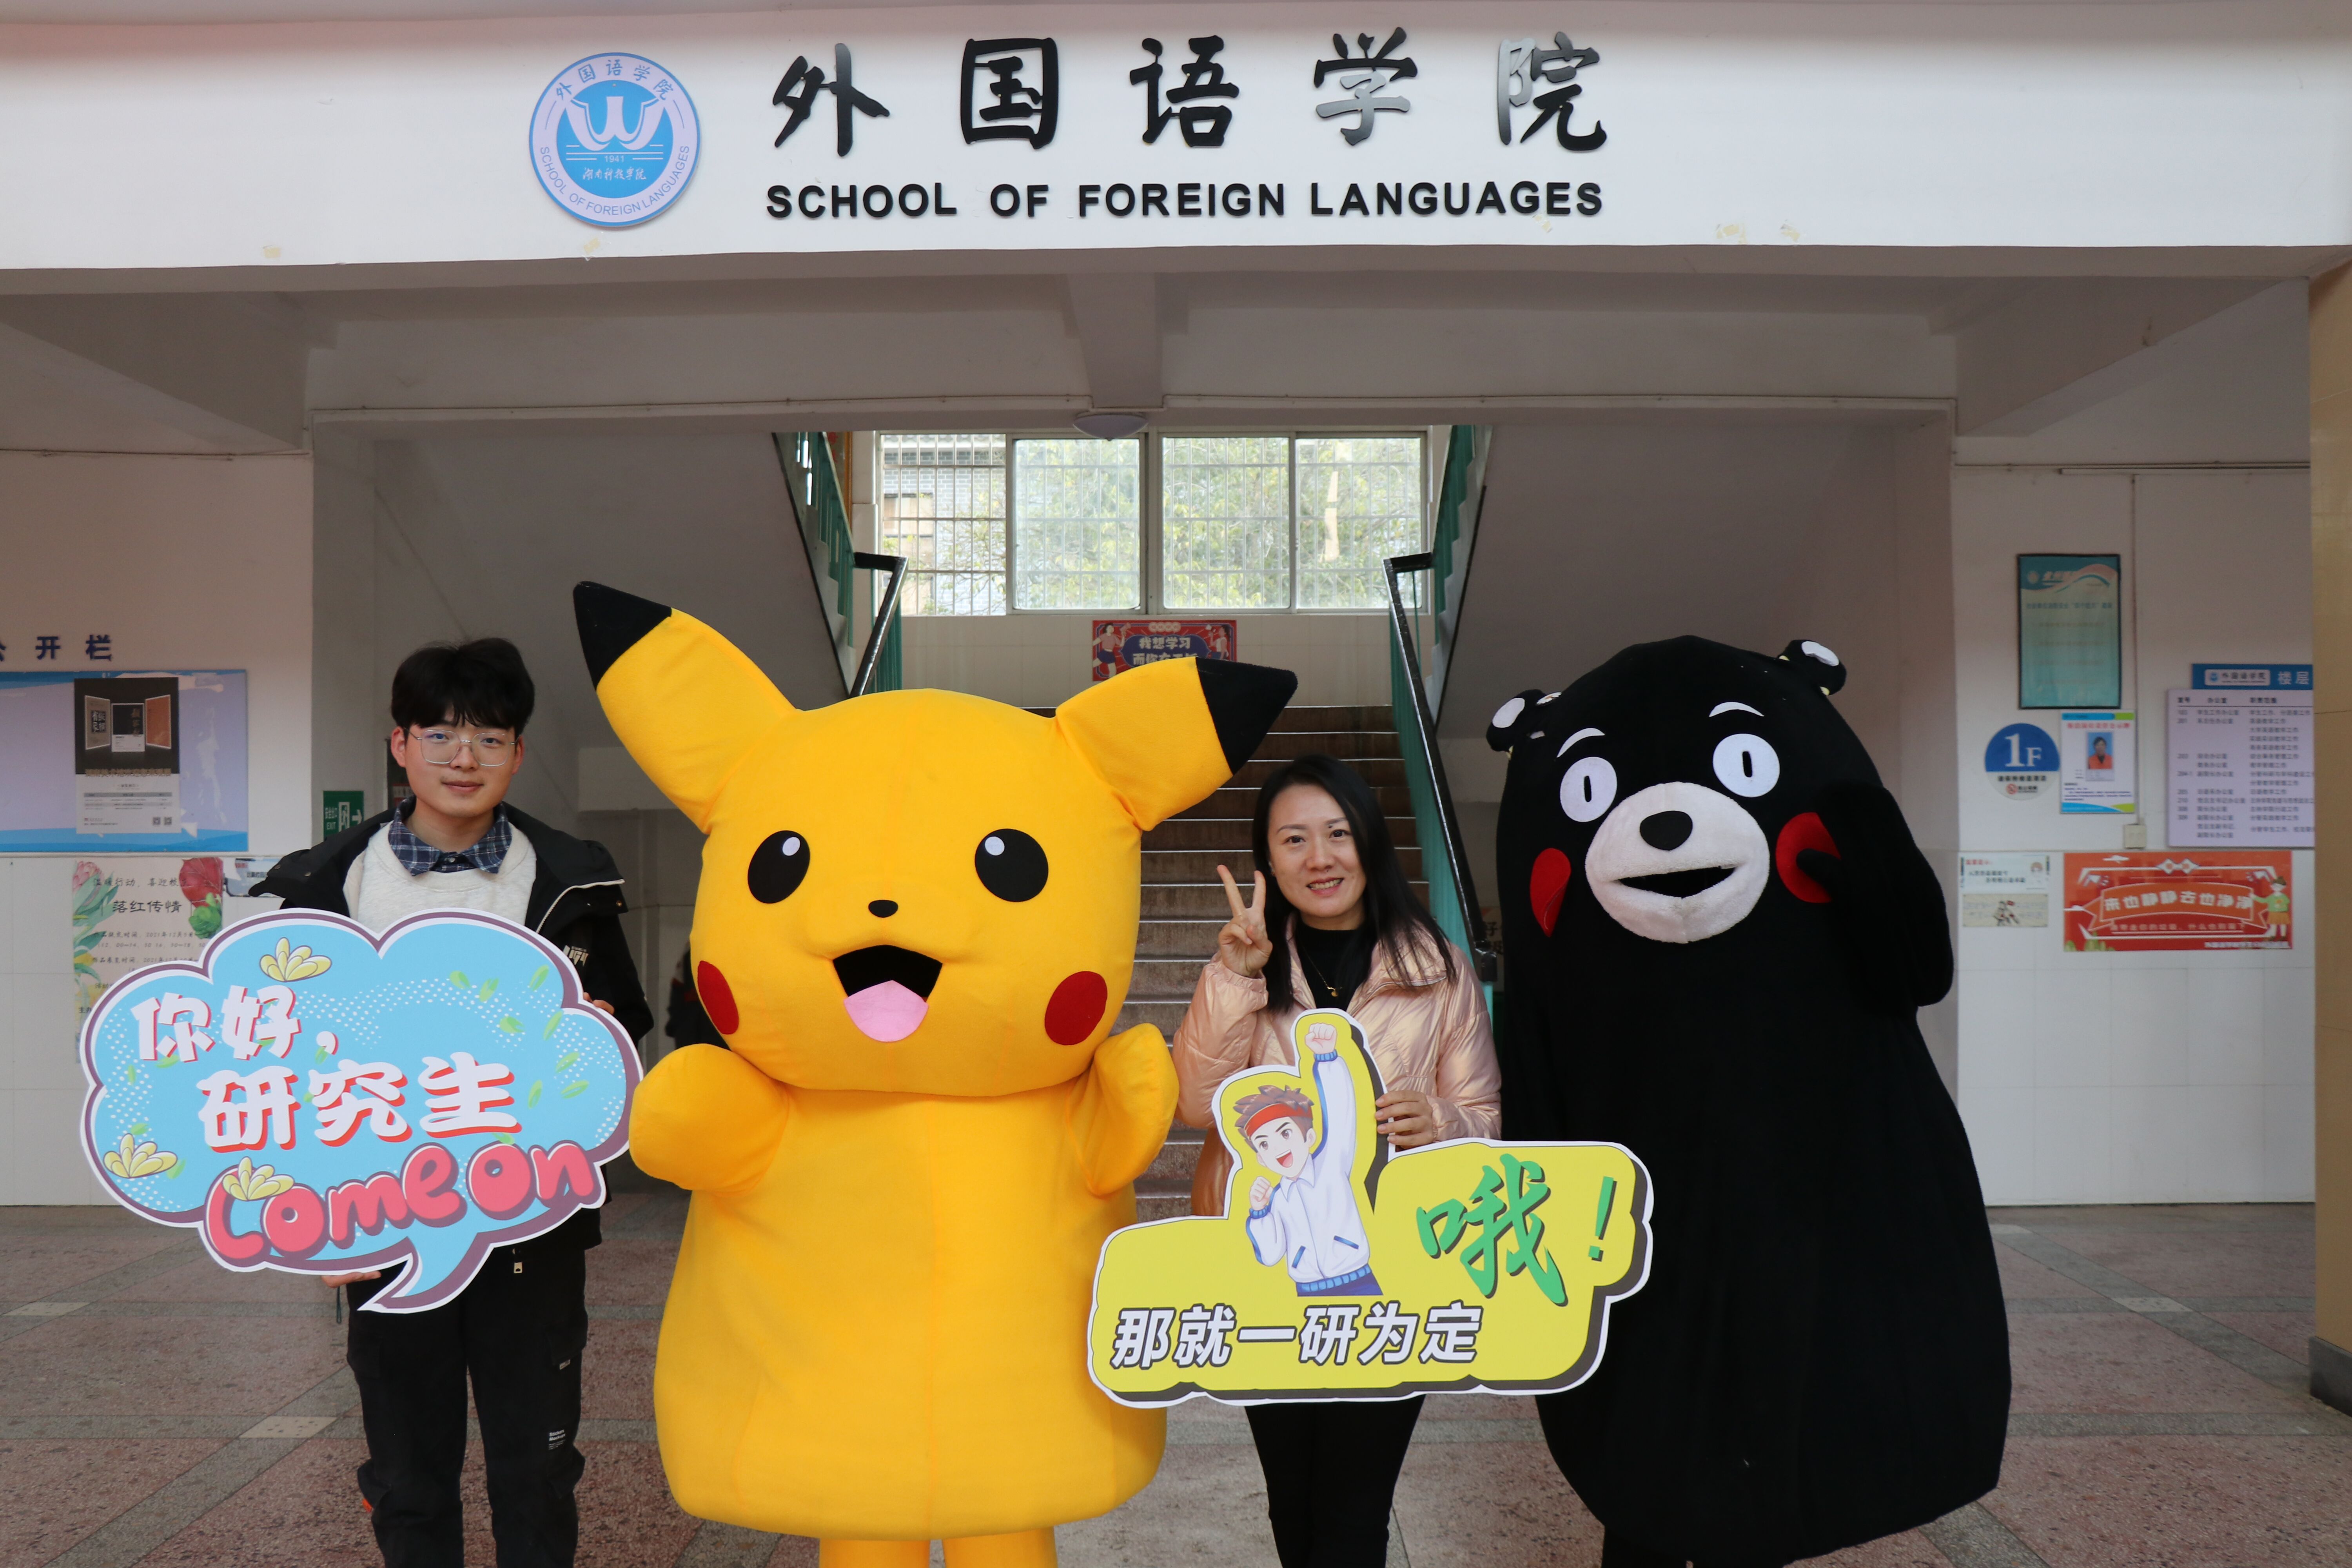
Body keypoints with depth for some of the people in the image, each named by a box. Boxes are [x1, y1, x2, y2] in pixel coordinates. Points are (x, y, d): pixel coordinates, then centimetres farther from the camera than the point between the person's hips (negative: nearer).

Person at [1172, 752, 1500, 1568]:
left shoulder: (1439, 970, -2)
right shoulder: (1247, 965, 2)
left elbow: (1485, 1118, 1)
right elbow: (1198, 1104, -11)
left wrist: (1436, 1124, -21)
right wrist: (1235, 978, -22)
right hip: (1262, 1271, 2)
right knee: (1290, 1495, 18)